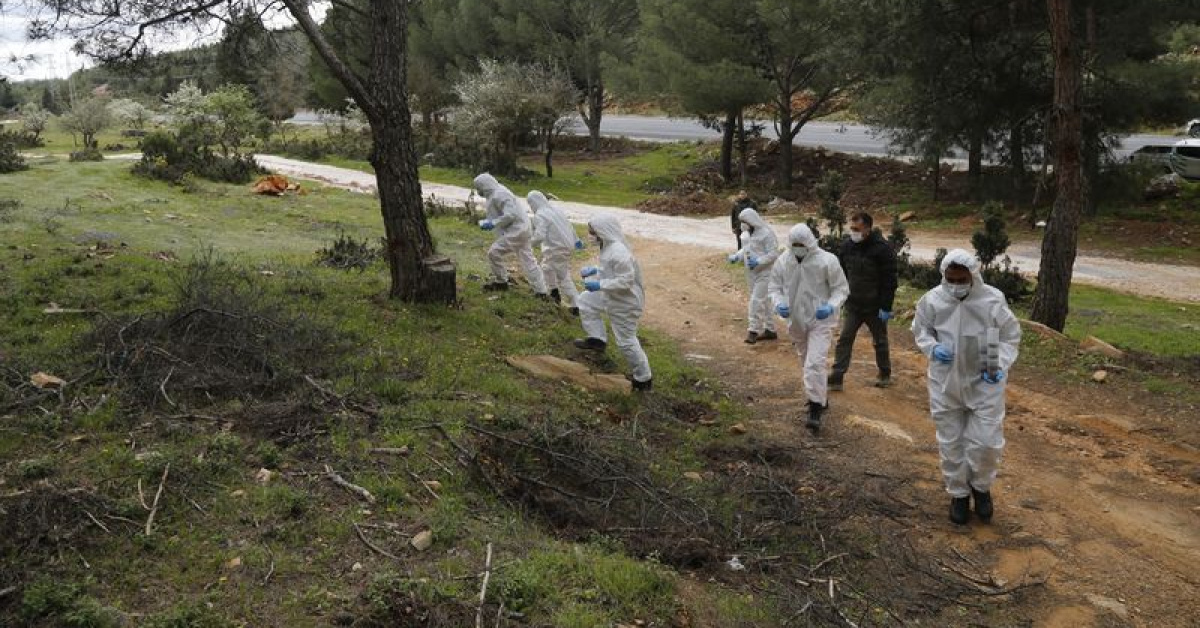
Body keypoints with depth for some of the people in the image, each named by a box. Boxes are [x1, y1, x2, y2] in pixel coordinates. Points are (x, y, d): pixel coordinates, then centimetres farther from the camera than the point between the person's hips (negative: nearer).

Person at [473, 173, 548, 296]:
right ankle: (541, 291, 12)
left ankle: (501, 282, 13)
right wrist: (487, 222, 9)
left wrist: (493, 223, -20)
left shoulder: (499, 195, -19)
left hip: (516, 230, -10)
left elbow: (510, 215, -26)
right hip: (522, 229, 10)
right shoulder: (494, 194, 13)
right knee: (528, 260, 10)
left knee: (494, 253, -3)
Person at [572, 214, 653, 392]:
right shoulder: (609, 246, 1)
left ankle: (643, 379, 18)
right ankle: (597, 339, 25)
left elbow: (625, 281, -31)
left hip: (625, 303, -10)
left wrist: (599, 285, -27)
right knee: (585, 301, 21)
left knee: (626, 341, 2)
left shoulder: (619, 252, -31)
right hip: (611, 297, 10)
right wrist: (595, 271, 2)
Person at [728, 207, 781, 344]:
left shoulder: (766, 233, -17)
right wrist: (736, 256, 0)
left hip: (765, 273, -9)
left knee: (757, 301, -11)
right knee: (763, 301, 15)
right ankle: (770, 329, 25)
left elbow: (773, 254, -19)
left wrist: (758, 261, -29)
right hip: (752, 273, 9)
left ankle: (753, 330, -5)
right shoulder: (747, 233, 8)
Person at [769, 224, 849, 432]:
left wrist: (831, 306, -25)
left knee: (815, 363, -17)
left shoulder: (827, 260, -15)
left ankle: (815, 410, -12)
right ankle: (822, 398, 43)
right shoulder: (783, 262, -5)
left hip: (820, 321, -5)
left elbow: (841, 288, -7)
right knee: (806, 362, 21)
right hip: (796, 321, 5)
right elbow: (775, 287, 5)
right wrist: (779, 303, -15)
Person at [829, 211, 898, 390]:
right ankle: (836, 379, -3)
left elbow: (889, 281, -15)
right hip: (852, 305, 4)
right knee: (844, 340, -3)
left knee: (880, 342, 13)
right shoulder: (847, 245, -1)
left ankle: (885, 374, 31)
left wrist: (886, 307, -17)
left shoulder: (882, 248, -16)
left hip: (875, 307, -4)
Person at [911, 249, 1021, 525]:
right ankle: (959, 493, 32)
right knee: (951, 442, 12)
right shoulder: (933, 300, -12)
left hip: (984, 383, -1)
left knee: (987, 441, 1)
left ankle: (981, 487, 30)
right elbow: (920, 329, 6)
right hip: (946, 383, 1)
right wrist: (932, 348, -13)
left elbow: (1010, 336, -2)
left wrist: (1000, 365, -15)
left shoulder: (993, 300, -16)